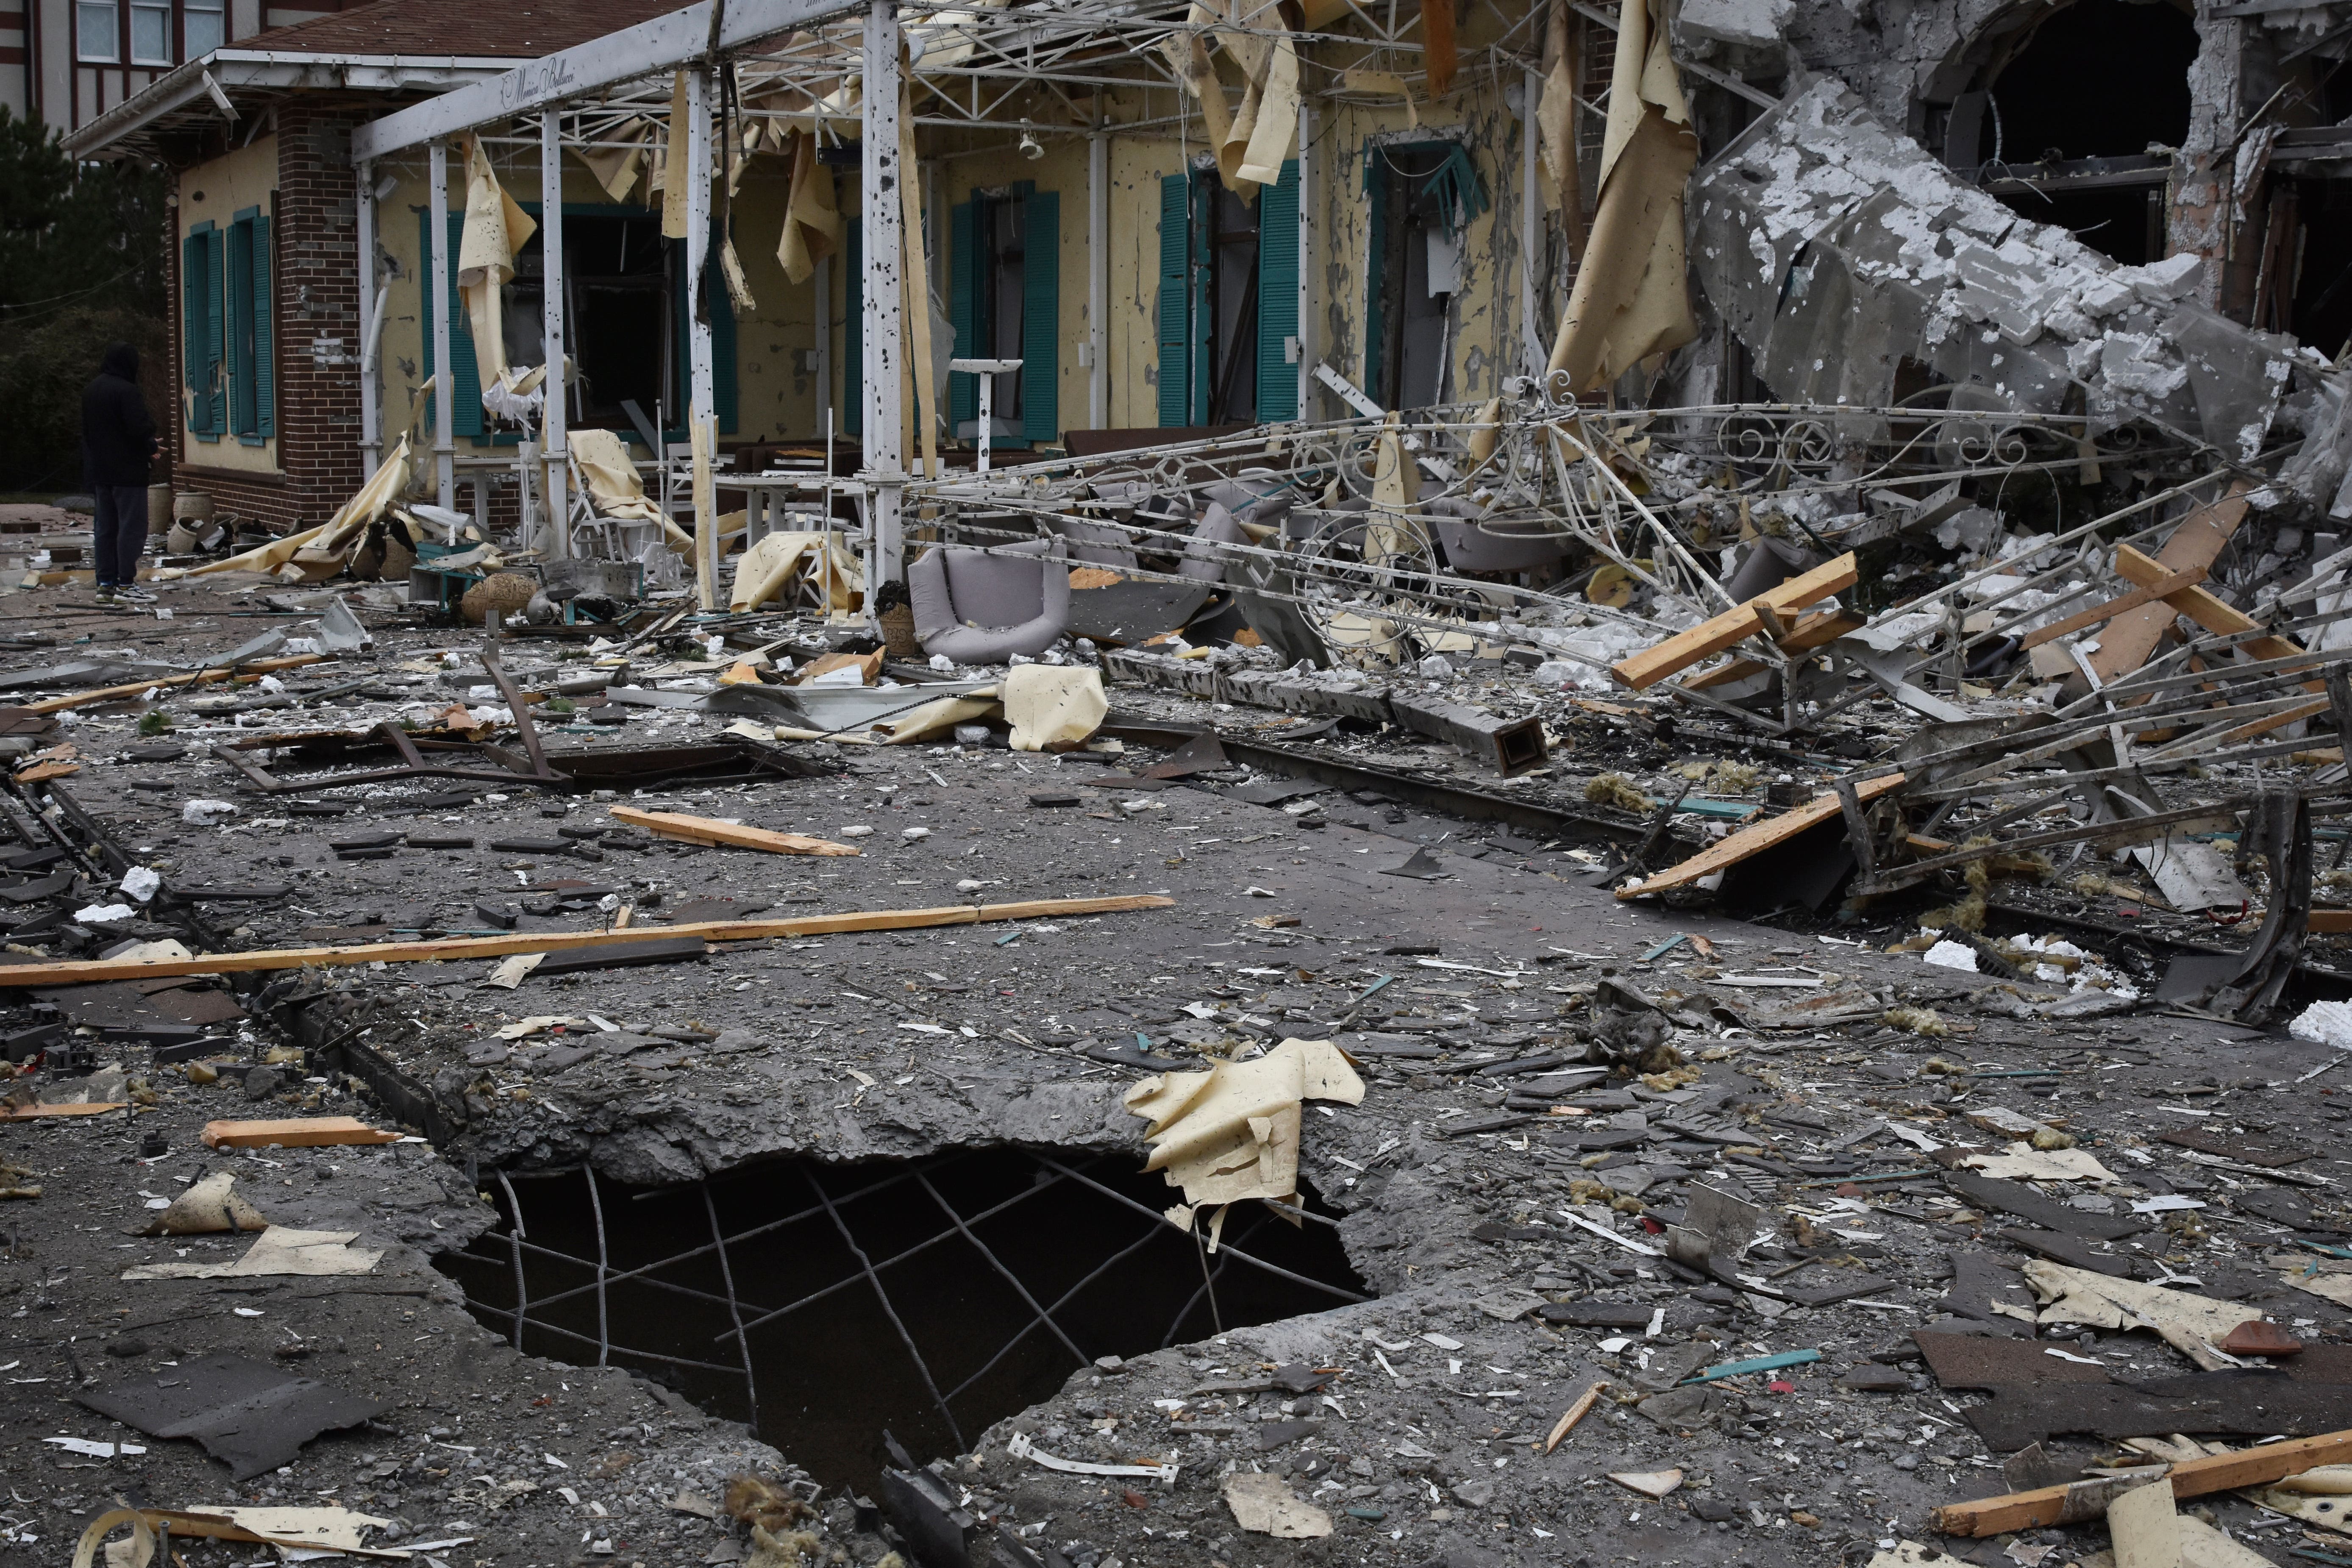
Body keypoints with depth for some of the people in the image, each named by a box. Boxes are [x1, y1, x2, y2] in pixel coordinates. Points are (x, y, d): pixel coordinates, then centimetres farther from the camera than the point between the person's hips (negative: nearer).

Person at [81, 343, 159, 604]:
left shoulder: (90, 391, 10)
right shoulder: (126, 391, -16)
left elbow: (86, 431, 16)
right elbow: (139, 429, -22)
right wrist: (152, 447, -1)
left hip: (98, 472, 8)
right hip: (127, 471, -8)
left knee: (105, 527, 12)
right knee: (131, 526, -4)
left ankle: (106, 583, 13)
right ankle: (125, 584, -6)